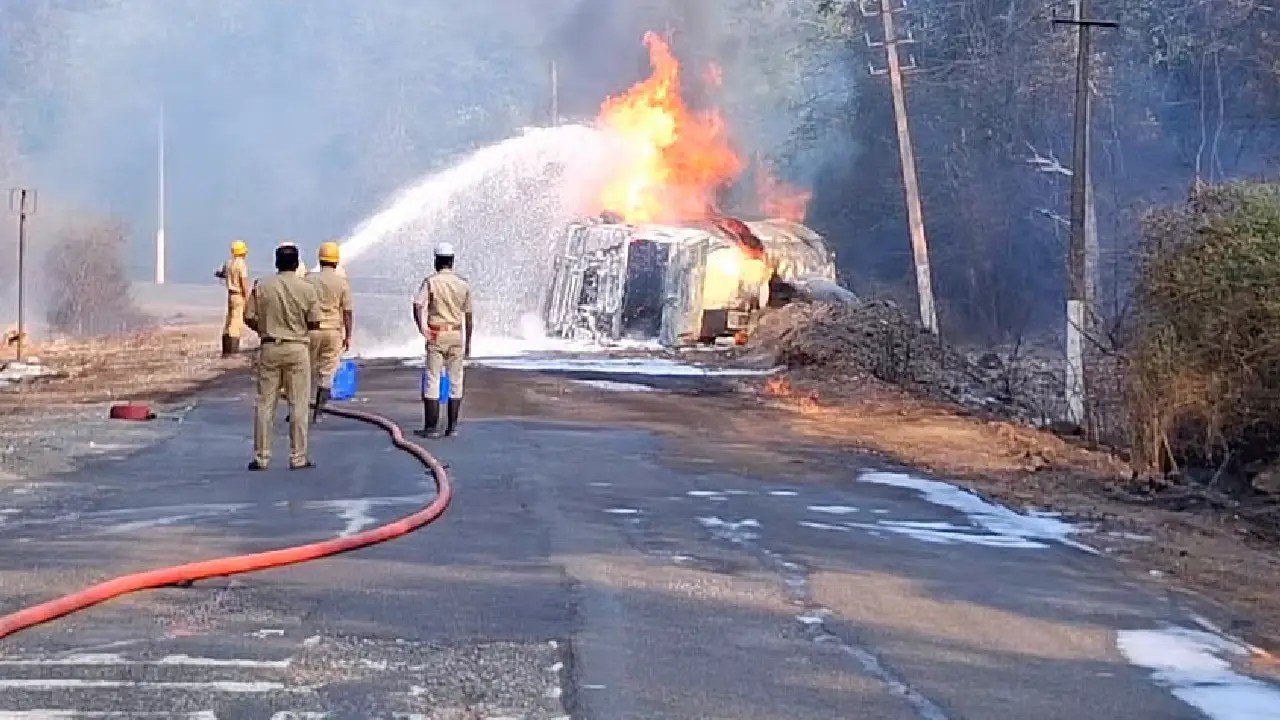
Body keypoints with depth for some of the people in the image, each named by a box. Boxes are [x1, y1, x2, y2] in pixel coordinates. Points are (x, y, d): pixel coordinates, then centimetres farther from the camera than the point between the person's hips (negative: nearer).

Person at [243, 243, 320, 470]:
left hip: (269, 348, 2)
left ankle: (261, 457, 9)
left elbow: (249, 318, -1)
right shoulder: (307, 289, -6)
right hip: (297, 348, -2)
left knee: (264, 404, 7)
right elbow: (315, 323, -5)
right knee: (298, 404, 4)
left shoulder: (262, 287, -2)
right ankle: (298, 458, 6)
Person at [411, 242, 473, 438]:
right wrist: (468, 343, 13)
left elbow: (417, 305, -20)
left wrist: (421, 328, -18)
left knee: (432, 380, 1)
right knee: (455, 381, 8)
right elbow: (468, 317, 7)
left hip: (436, 336, -3)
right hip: (457, 335, 3)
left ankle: (431, 427, -1)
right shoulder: (463, 284, 5)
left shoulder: (430, 281, -4)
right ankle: (452, 426, 7)